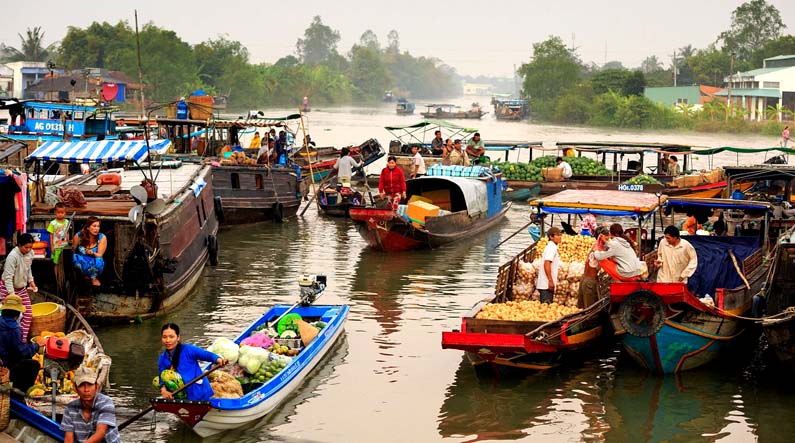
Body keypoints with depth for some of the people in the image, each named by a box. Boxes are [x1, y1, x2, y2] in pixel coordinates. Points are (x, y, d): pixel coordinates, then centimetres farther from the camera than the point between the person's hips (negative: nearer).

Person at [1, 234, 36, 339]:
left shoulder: (30, 253, -7)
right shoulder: (13, 256, -28)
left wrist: (30, 280, 2)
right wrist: (11, 294, -31)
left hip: (21, 288, 6)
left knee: (28, 314, 1)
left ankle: (23, 339, 9)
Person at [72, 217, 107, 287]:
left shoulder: (102, 237, -10)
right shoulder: (79, 236, -9)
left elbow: (100, 255, -13)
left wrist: (92, 253, -32)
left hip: (94, 263, -1)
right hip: (82, 262, 1)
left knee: (98, 261, -36)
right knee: (74, 257, -32)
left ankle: (94, 278, -3)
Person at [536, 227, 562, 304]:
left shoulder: (552, 247, 17)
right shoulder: (552, 248, -12)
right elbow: (546, 264, -21)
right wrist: (550, 281, -22)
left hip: (545, 284, 10)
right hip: (546, 285, -10)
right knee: (546, 304, -9)